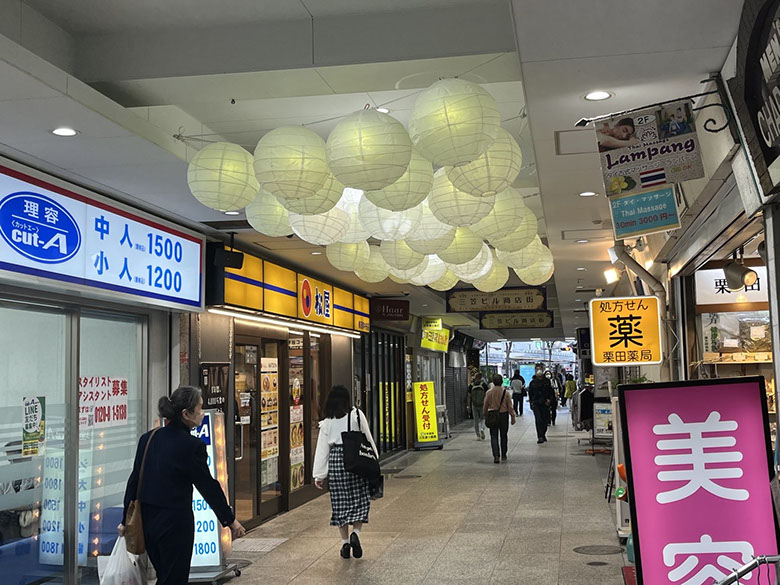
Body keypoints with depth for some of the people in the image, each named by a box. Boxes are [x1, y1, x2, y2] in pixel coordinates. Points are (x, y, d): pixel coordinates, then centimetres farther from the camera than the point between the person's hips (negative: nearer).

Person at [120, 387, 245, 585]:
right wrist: (230, 520, 1)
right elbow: (208, 486, -10)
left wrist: (126, 520, 17)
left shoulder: (148, 438, 3)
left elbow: (134, 481, 7)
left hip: (147, 520, 7)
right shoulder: (192, 445, -16)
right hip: (175, 523, -7)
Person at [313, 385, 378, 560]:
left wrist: (319, 475, 7)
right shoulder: (357, 415, -2)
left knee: (340, 503, 9)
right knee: (360, 500, 8)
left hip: (336, 461, 2)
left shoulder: (327, 422, 4)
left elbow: (322, 449, 4)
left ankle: (345, 542, 11)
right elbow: (368, 439, 1)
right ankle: (355, 533, -11)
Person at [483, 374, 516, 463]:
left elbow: (485, 406, 2)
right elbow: (510, 406, -4)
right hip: (504, 415, 0)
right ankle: (503, 455, 23)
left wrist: (486, 415, 15)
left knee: (494, 436, 2)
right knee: (504, 436, 15)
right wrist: (513, 417, 4)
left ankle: (496, 456, -11)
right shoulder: (506, 392, -7)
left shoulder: (489, 392, -5)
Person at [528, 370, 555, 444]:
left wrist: (550, 400, -6)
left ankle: (543, 435, 27)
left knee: (545, 420, 8)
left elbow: (552, 392, 8)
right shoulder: (532, 383, 2)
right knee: (538, 420, -11)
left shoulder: (547, 381, 2)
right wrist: (531, 402, 1)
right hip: (536, 404, -1)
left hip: (545, 404, 1)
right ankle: (540, 437, -13)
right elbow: (530, 394, 10)